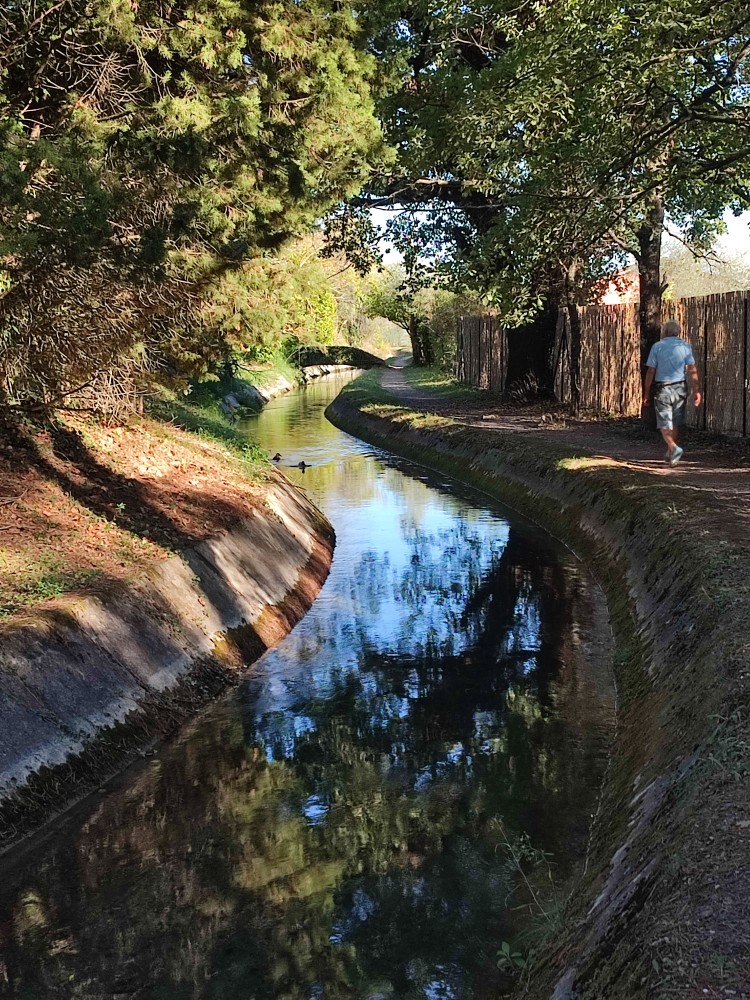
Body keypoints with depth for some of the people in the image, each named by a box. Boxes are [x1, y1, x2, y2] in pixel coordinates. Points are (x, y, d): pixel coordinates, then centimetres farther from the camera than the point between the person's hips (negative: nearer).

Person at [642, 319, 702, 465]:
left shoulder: (657, 347, -2)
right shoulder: (685, 346, 2)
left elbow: (650, 372, -4)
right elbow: (692, 370, -4)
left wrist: (646, 393, 2)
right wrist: (696, 391, -2)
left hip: (662, 389, -2)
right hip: (680, 387, 2)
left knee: (664, 423, 1)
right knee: (676, 422, 15)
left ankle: (673, 448, -22)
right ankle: (671, 453, 21)